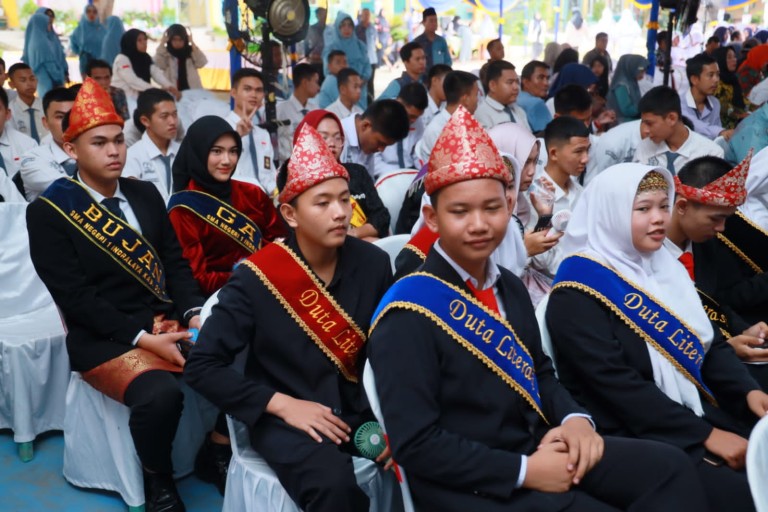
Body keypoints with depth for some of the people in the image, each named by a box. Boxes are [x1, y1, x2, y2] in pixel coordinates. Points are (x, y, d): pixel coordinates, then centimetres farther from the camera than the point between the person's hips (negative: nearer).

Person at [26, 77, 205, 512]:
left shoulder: (145, 194, 9)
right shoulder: (48, 212, -7)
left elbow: (175, 262, 9)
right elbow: (74, 297, -12)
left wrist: (195, 315, -10)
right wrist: (143, 338, -20)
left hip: (167, 320, 5)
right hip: (104, 338, -5)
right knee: (160, 393, -33)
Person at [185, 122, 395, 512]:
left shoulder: (373, 264, -4)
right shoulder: (257, 278, -13)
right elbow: (201, 366, -11)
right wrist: (283, 405, -16)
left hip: (360, 406, 4)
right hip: (286, 417, -3)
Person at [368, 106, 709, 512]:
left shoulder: (508, 287, 9)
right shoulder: (408, 316, -18)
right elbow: (415, 444, -19)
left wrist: (574, 418, -3)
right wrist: (524, 472, -20)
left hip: (538, 449, 8)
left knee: (669, 467, -4)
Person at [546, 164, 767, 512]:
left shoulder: (665, 267, 11)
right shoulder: (579, 291, -13)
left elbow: (711, 343, 13)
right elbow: (615, 383, -19)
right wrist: (705, 434, -19)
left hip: (697, 414, 8)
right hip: (631, 437, -7)